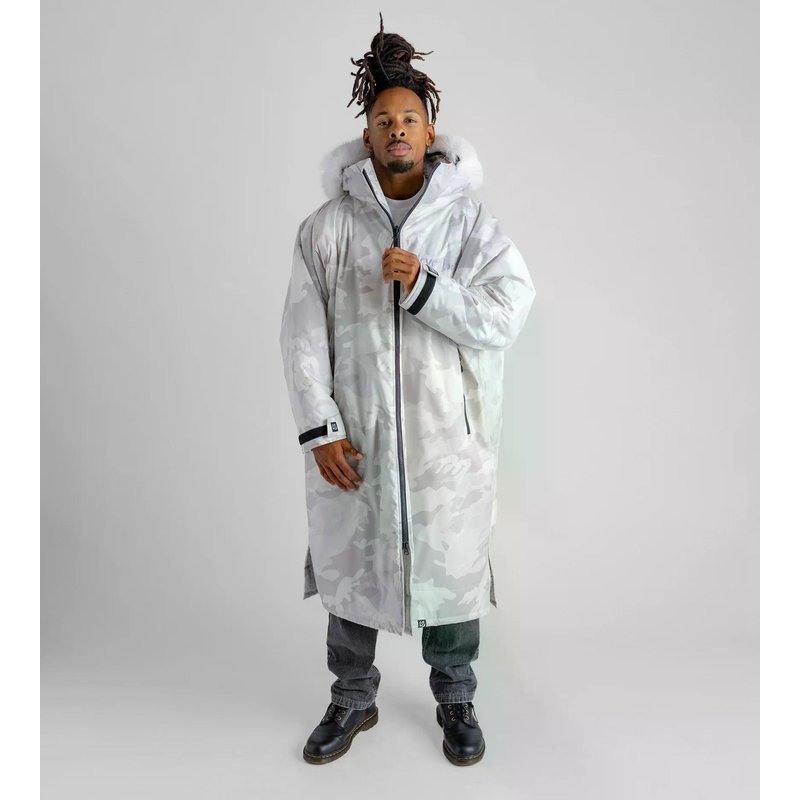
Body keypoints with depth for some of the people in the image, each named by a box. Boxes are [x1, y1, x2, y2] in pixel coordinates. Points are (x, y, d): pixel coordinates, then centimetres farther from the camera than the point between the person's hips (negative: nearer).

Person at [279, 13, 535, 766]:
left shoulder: (470, 221, -1)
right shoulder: (328, 224, 0)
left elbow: (504, 319, -9)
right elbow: (303, 334, -4)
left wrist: (422, 285, -22)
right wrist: (319, 430, -9)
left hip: (447, 435, 0)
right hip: (354, 433, 1)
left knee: (451, 564, 13)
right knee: (348, 563, 14)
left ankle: (455, 701, 38)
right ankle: (353, 699, 39)